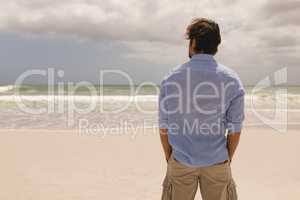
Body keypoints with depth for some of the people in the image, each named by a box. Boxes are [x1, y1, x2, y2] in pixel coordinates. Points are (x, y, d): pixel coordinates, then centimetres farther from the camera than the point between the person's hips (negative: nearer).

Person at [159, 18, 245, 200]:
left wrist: (169, 158, 11)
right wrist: (228, 158, 11)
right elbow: (235, 130, -4)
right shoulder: (231, 80, -8)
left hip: (180, 162, 0)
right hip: (217, 163, 0)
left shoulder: (171, 79, -8)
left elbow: (164, 128, -3)